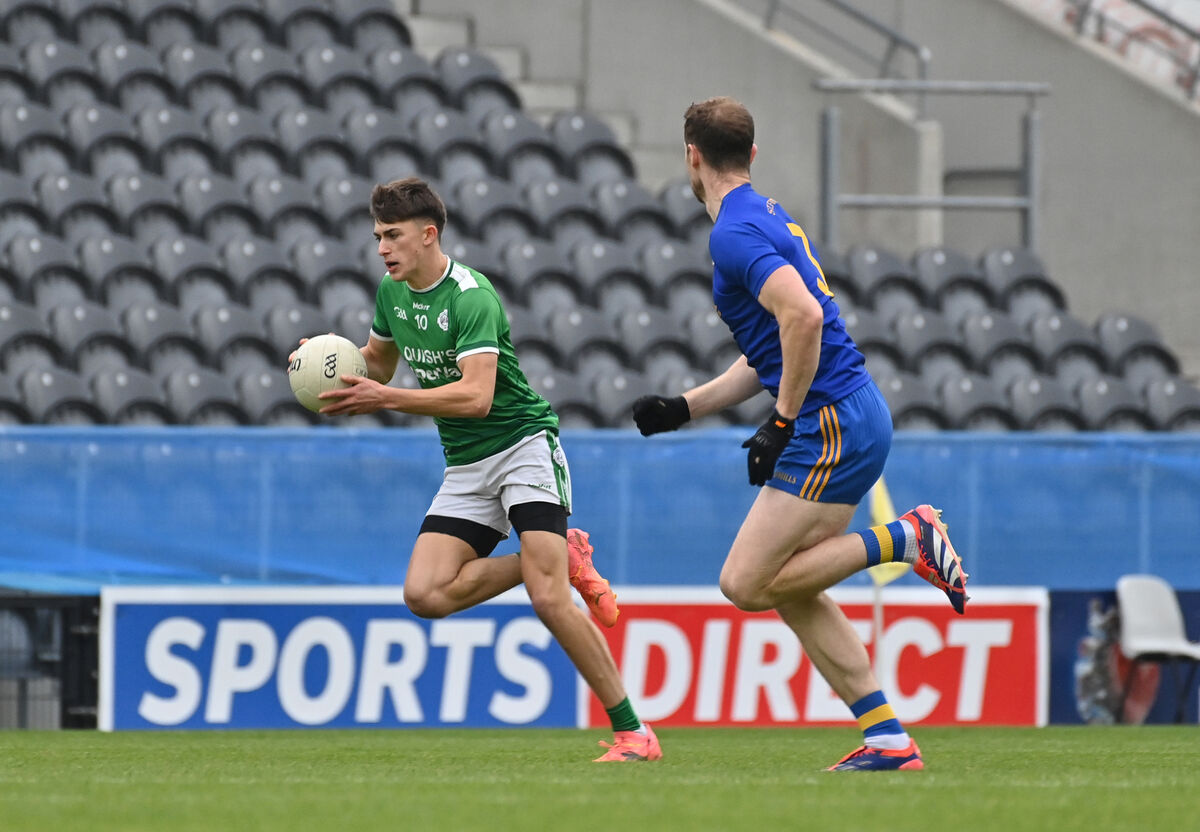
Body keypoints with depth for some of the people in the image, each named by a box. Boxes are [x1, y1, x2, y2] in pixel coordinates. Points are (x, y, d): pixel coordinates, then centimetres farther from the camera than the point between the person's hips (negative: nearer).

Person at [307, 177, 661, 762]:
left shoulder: (471, 297, -19)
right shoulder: (391, 293, 7)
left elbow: (476, 395, -29)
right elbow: (378, 361, 25)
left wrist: (387, 399, -32)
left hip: (524, 445, -8)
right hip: (466, 468, 8)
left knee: (548, 599, -21)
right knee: (425, 594, -14)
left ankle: (633, 733, -12)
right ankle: (561, 557, 5)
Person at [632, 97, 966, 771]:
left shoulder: (736, 234, -13)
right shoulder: (768, 217, 19)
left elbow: (803, 317, -28)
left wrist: (782, 423, -19)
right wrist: (682, 409, 23)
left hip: (834, 425, -10)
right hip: (855, 417, 10)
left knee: (747, 582, -9)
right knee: (791, 588, 10)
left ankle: (904, 539, -9)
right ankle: (889, 737, 6)